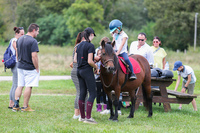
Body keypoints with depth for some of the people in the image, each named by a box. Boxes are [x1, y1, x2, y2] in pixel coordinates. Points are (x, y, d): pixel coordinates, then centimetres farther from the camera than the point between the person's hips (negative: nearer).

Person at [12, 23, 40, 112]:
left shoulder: (20, 39, 10)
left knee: (20, 86, 11)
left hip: (20, 67, 7)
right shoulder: (33, 41, -16)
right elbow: (34, 56, -20)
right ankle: (25, 106, 4)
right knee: (28, 87, 0)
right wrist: (37, 68, -12)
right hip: (30, 68, -7)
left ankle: (16, 105, 6)